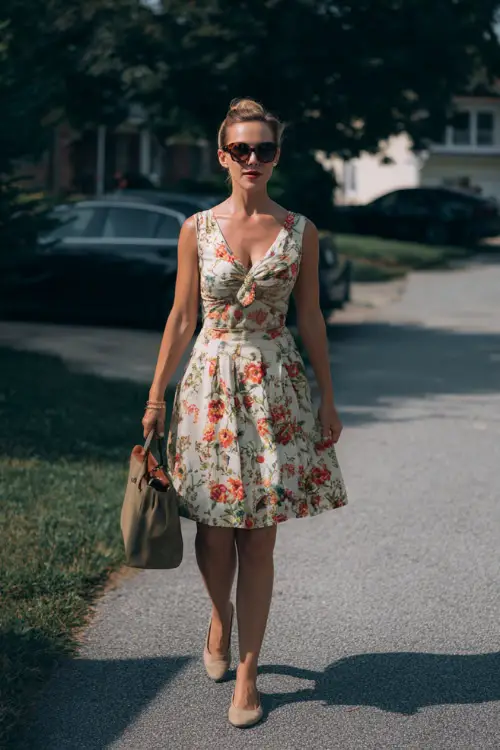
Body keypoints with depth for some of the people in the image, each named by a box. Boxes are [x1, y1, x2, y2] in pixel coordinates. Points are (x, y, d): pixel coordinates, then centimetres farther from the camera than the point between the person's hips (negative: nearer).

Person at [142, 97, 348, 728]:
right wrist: (156, 396, 4)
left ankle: (247, 671, 13)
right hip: (211, 379, 0)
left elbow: (311, 319, 6)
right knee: (214, 528, 5)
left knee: (259, 535, 1)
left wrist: (328, 399, 5)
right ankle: (221, 620, 37)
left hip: (276, 383, 0)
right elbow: (181, 317, 5)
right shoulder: (197, 229, 2)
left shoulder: (299, 231, 2)